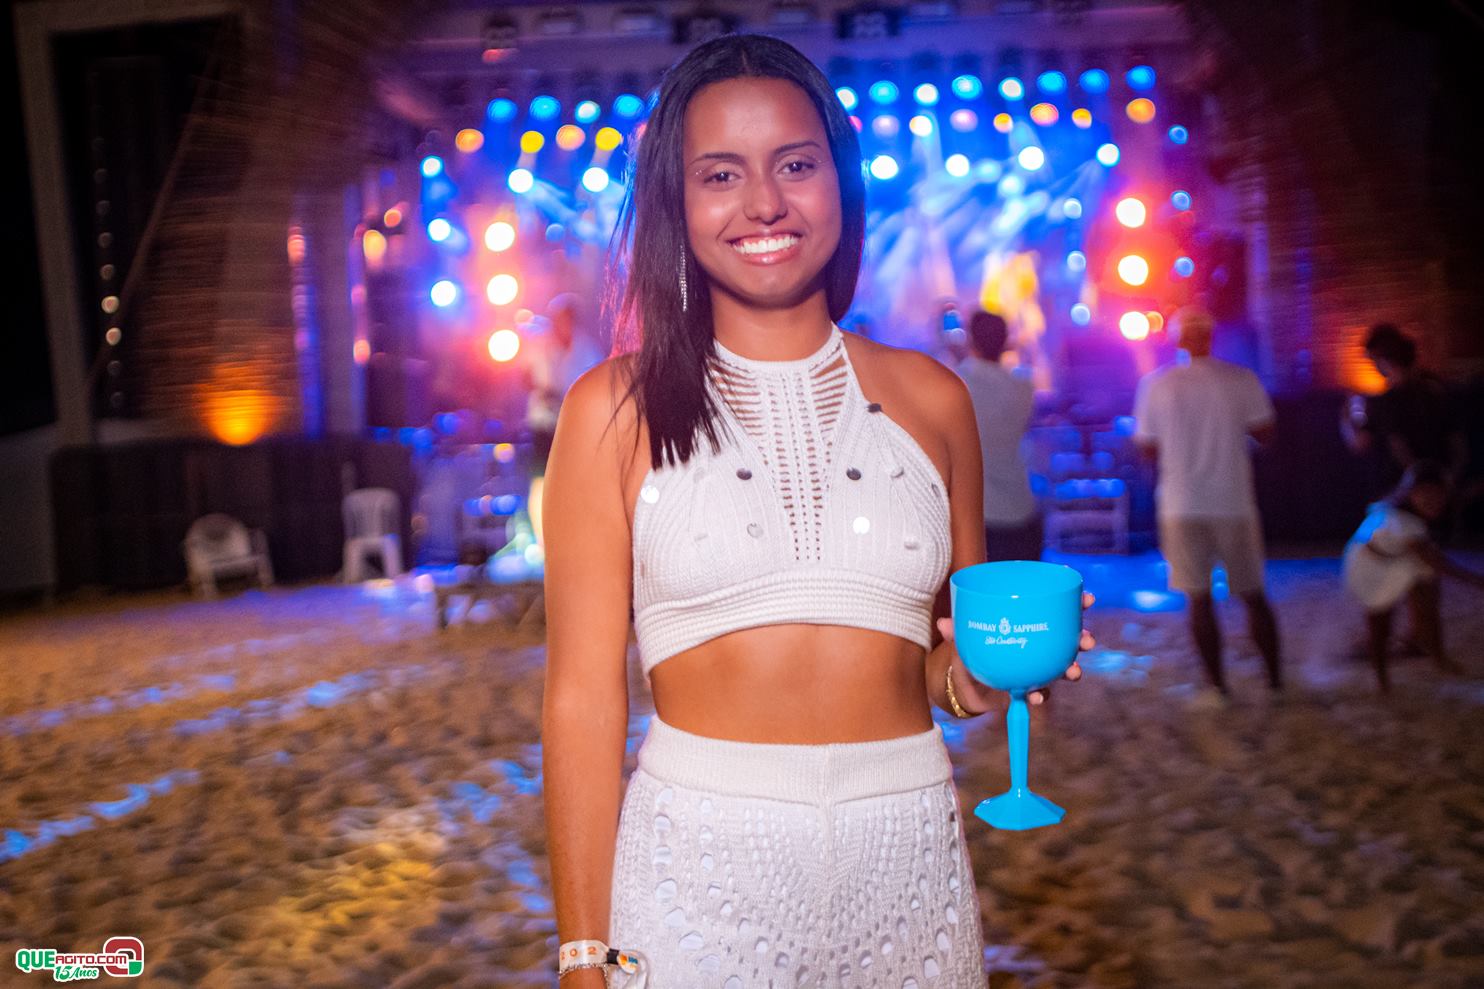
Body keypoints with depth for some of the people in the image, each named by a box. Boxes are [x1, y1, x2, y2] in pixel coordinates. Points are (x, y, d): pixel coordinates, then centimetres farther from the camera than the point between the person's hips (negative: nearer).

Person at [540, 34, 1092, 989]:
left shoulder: (928, 396, 4)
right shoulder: (617, 409, -4)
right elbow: (584, 697, -5)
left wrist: (976, 676, -9)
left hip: (910, 856, 3)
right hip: (697, 866, -2)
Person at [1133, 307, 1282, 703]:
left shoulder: (1155, 385, -4)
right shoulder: (1242, 380, -4)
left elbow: (1148, 448, 1)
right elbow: (1265, 432, 3)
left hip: (1182, 505, 0)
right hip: (1234, 503, 1)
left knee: (1200, 599, 7)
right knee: (1253, 594, 13)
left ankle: (1217, 687, 8)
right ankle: (1275, 680, 20)